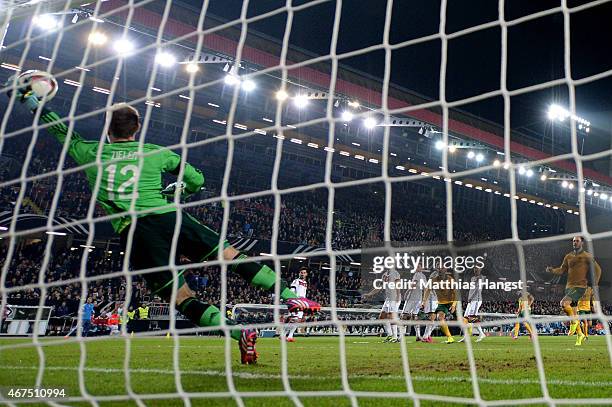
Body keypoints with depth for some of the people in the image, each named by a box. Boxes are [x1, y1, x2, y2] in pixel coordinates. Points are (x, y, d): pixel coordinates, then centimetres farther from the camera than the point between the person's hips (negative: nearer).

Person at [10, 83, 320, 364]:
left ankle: (240, 334, -18)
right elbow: (197, 181, 18)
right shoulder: (156, 153, 17)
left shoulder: (90, 153, 17)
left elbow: (61, 130, 35)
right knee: (233, 256, 5)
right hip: (169, 217, 1)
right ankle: (290, 297, -2)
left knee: (184, 300, -1)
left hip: (132, 232, -1)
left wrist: (31, 102, 48)